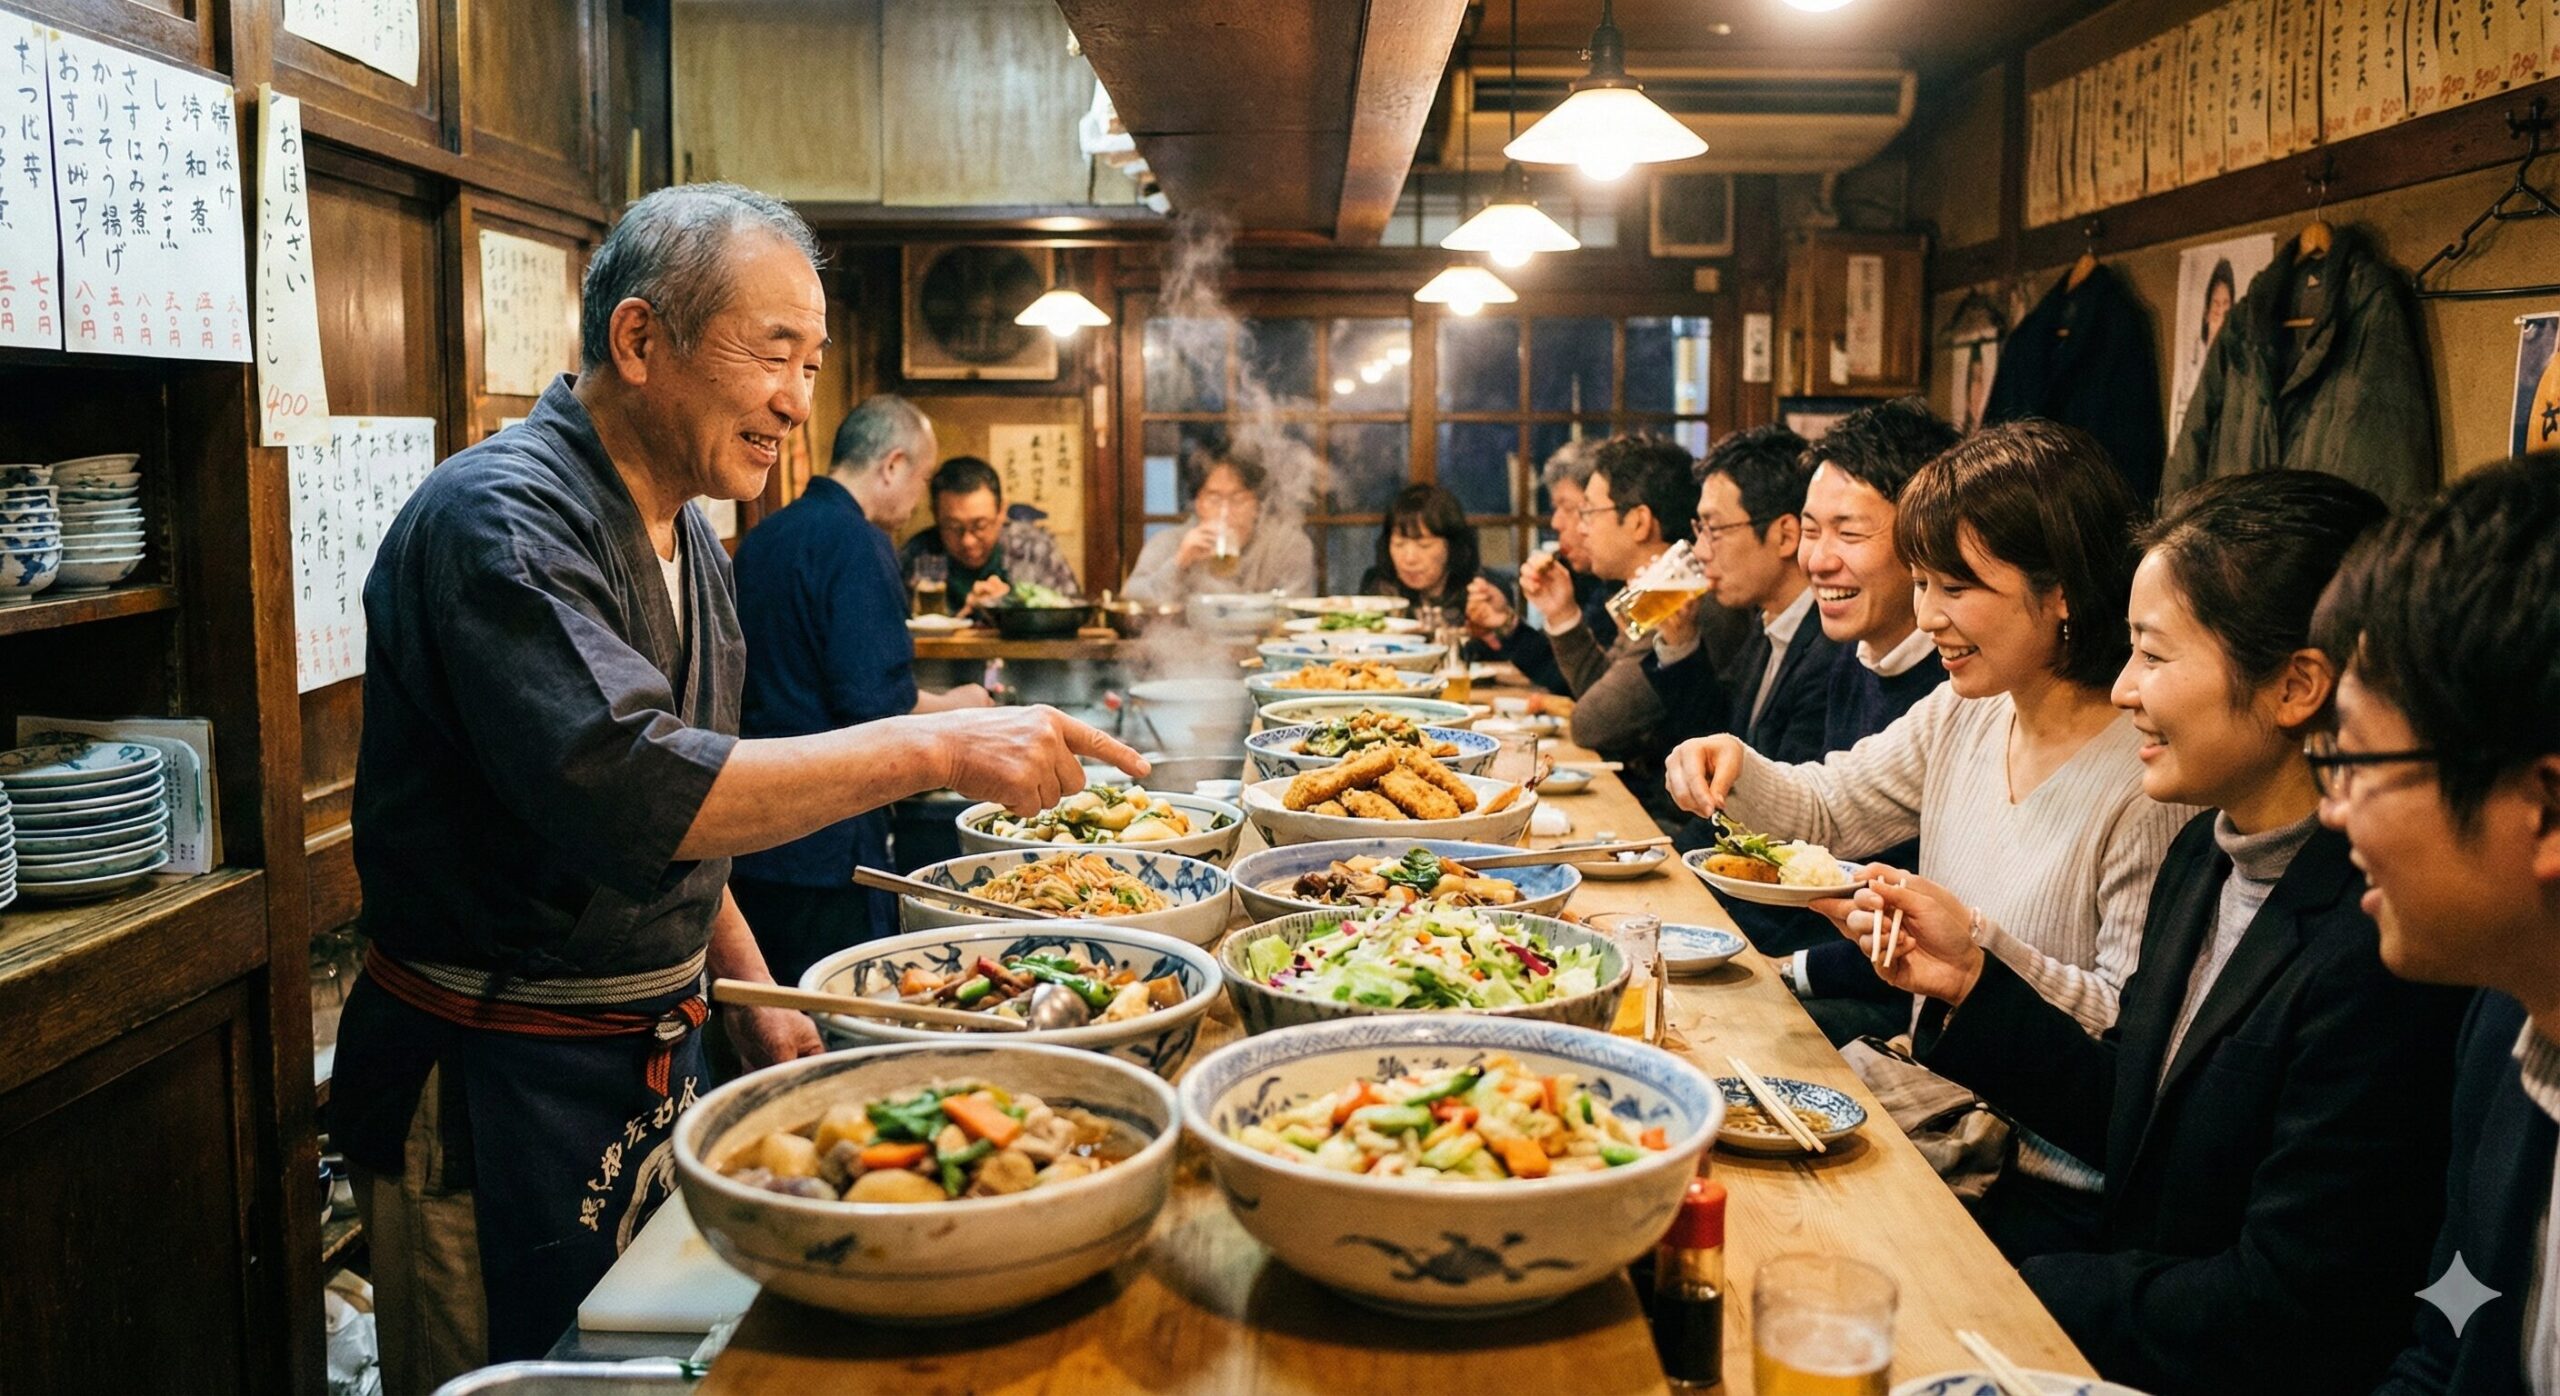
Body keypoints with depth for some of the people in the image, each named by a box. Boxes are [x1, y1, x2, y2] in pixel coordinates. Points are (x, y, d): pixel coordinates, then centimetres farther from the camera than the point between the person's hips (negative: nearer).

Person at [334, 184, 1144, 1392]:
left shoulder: (686, 536, 9)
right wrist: (936, 748, -33)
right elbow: (631, 794, -34)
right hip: (495, 1083, -8)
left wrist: (750, 995, 14)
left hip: (645, 1055, 9)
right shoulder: (504, 518, -21)